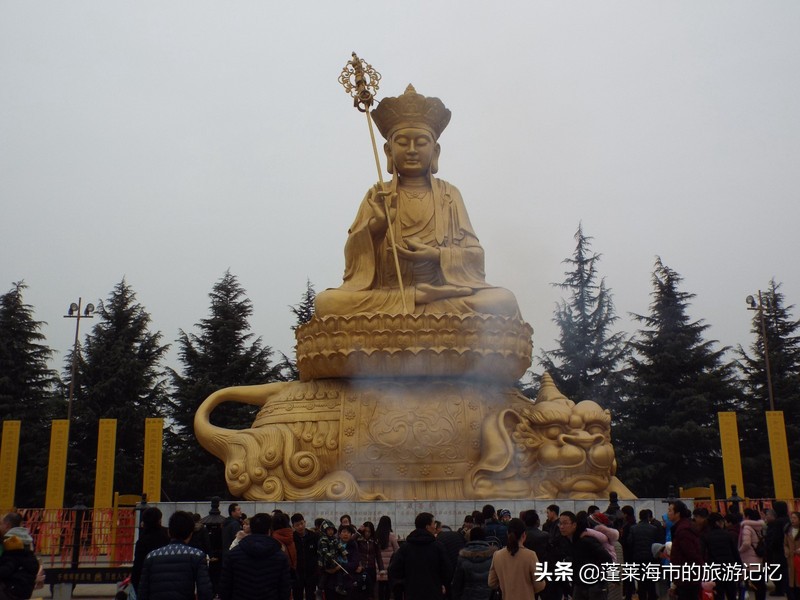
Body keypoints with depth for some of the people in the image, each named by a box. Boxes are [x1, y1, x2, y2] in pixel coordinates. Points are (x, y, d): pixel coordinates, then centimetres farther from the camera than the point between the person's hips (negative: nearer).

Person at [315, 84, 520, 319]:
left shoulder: (449, 194, 12)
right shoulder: (376, 196, 13)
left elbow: (473, 253, 6)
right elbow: (354, 254, 4)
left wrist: (437, 254, -12)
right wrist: (375, 225, -15)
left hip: (443, 295, 1)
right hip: (383, 295, 0)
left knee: (503, 301, -27)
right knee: (326, 302, -27)